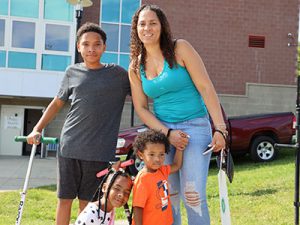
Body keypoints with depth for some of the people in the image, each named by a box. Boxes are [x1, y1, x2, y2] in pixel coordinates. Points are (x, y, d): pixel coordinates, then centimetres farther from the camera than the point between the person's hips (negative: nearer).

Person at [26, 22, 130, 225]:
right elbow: (57, 103, 17)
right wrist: (37, 129, 11)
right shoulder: (72, 72, 9)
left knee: (87, 203, 3)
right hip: (69, 146, 2)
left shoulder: (117, 74, 3)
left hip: (99, 151, -2)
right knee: (65, 199, 6)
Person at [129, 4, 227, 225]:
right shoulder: (136, 66, 6)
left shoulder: (180, 49, -6)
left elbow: (206, 88, -9)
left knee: (192, 195, -13)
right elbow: (141, 108, 6)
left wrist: (220, 129, -15)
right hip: (163, 130, 4)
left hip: (195, 127, -4)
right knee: (169, 196, 6)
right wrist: (168, 133, -8)